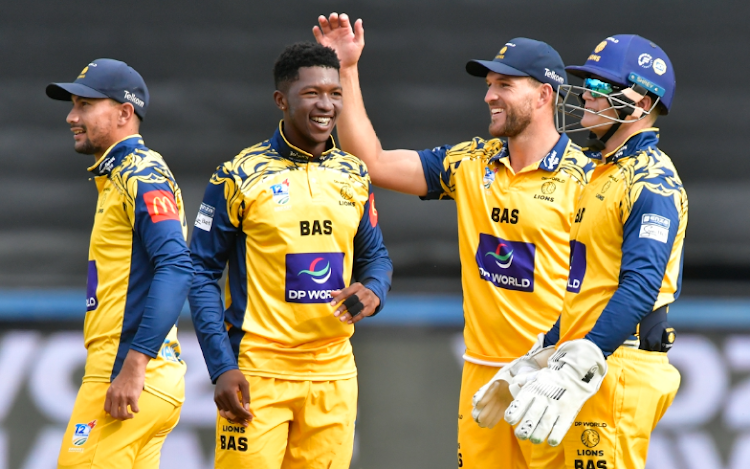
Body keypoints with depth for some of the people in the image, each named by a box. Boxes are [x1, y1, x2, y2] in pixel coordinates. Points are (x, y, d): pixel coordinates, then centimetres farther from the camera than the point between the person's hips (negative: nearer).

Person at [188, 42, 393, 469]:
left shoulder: (354, 176, 10)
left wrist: (373, 291, -5)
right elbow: (203, 273, -3)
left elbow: (375, 254, 21)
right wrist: (222, 367, -12)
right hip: (257, 374, -5)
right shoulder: (241, 177, -5)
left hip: (333, 371, 5)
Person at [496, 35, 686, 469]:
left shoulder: (652, 182, -11)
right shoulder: (604, 173, 20)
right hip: (586, 359, 10)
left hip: (617, 368, -10)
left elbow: (639, 288, -23)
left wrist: (580, 367, -30)